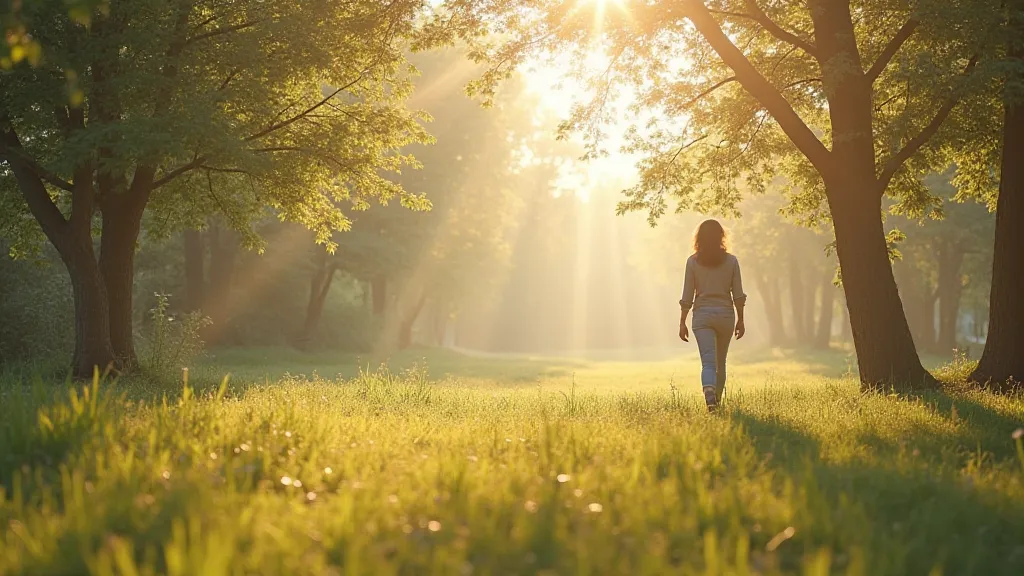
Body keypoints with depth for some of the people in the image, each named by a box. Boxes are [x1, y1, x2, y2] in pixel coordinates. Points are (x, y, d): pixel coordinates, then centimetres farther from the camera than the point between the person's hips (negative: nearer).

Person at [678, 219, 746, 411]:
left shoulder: (693, 262, -3)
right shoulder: (731, 261, 1)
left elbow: (687, 296, -3)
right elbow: (738, 294, 2)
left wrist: (682, 322, 3)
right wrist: (740, 320, 11)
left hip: (702, 316, -2)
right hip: (726, 315, 2)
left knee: (708, 362, -7)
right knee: (720, 362, 17)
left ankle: (709, 396, -32)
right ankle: (717, 400, 28)